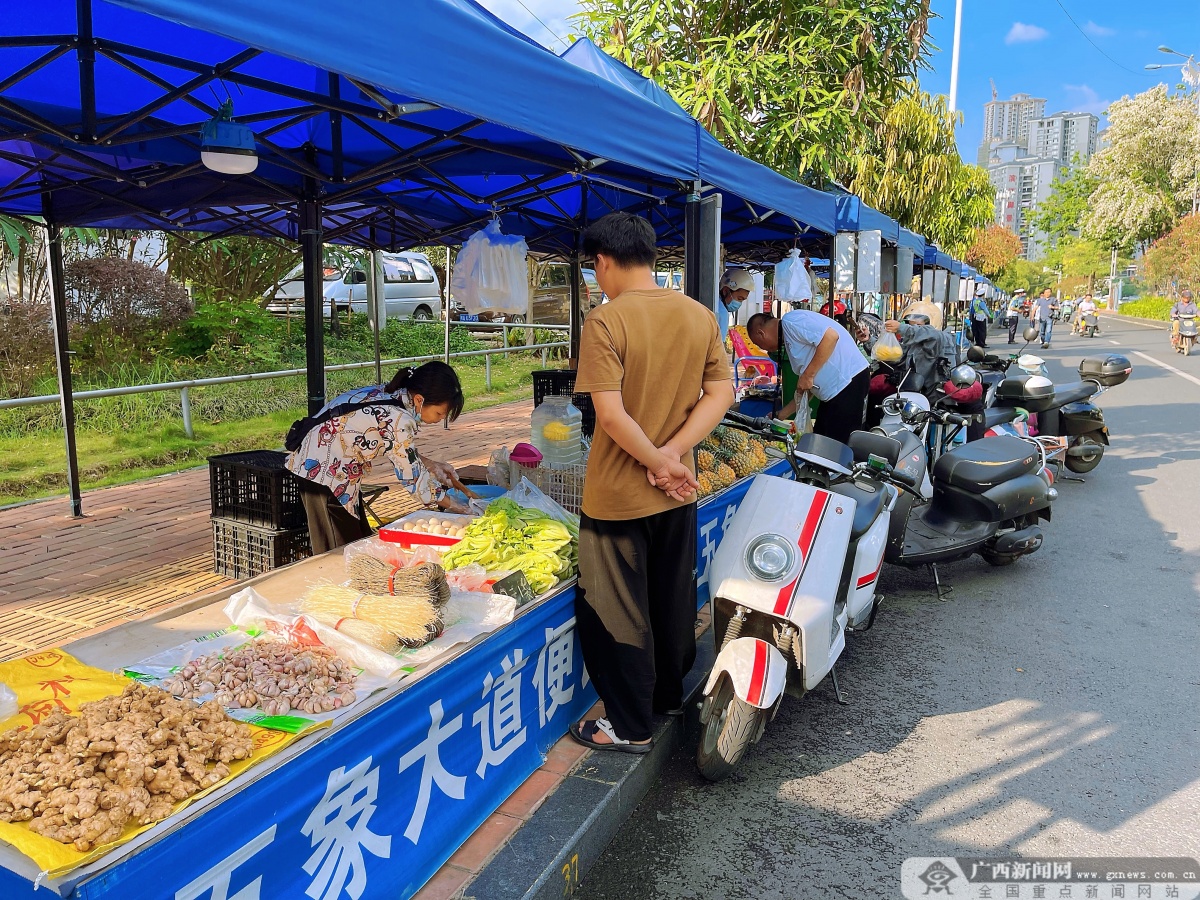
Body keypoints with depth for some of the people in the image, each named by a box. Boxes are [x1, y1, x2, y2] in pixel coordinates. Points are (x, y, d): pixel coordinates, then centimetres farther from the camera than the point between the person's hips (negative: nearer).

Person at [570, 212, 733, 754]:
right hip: (678, 494, 6)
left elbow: (611, 413, -23)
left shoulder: (606, 322, -17)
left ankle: (631, 727, 21)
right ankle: (670, 697, 39)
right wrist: (671, 454, -10)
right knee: (674, 600, 21)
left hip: (618, 497, -6)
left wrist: (658, 463, -12)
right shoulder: (700, 316, 1)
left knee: (618, 611, 9)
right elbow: (721, 393, -2)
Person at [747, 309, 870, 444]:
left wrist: (808, 375, -17)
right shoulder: (789, 339, 21)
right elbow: (804, 390, 23)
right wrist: (780, 416, 24)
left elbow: (831, 336, -23)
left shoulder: (790, 321, -8)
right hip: (834, 389, 11)